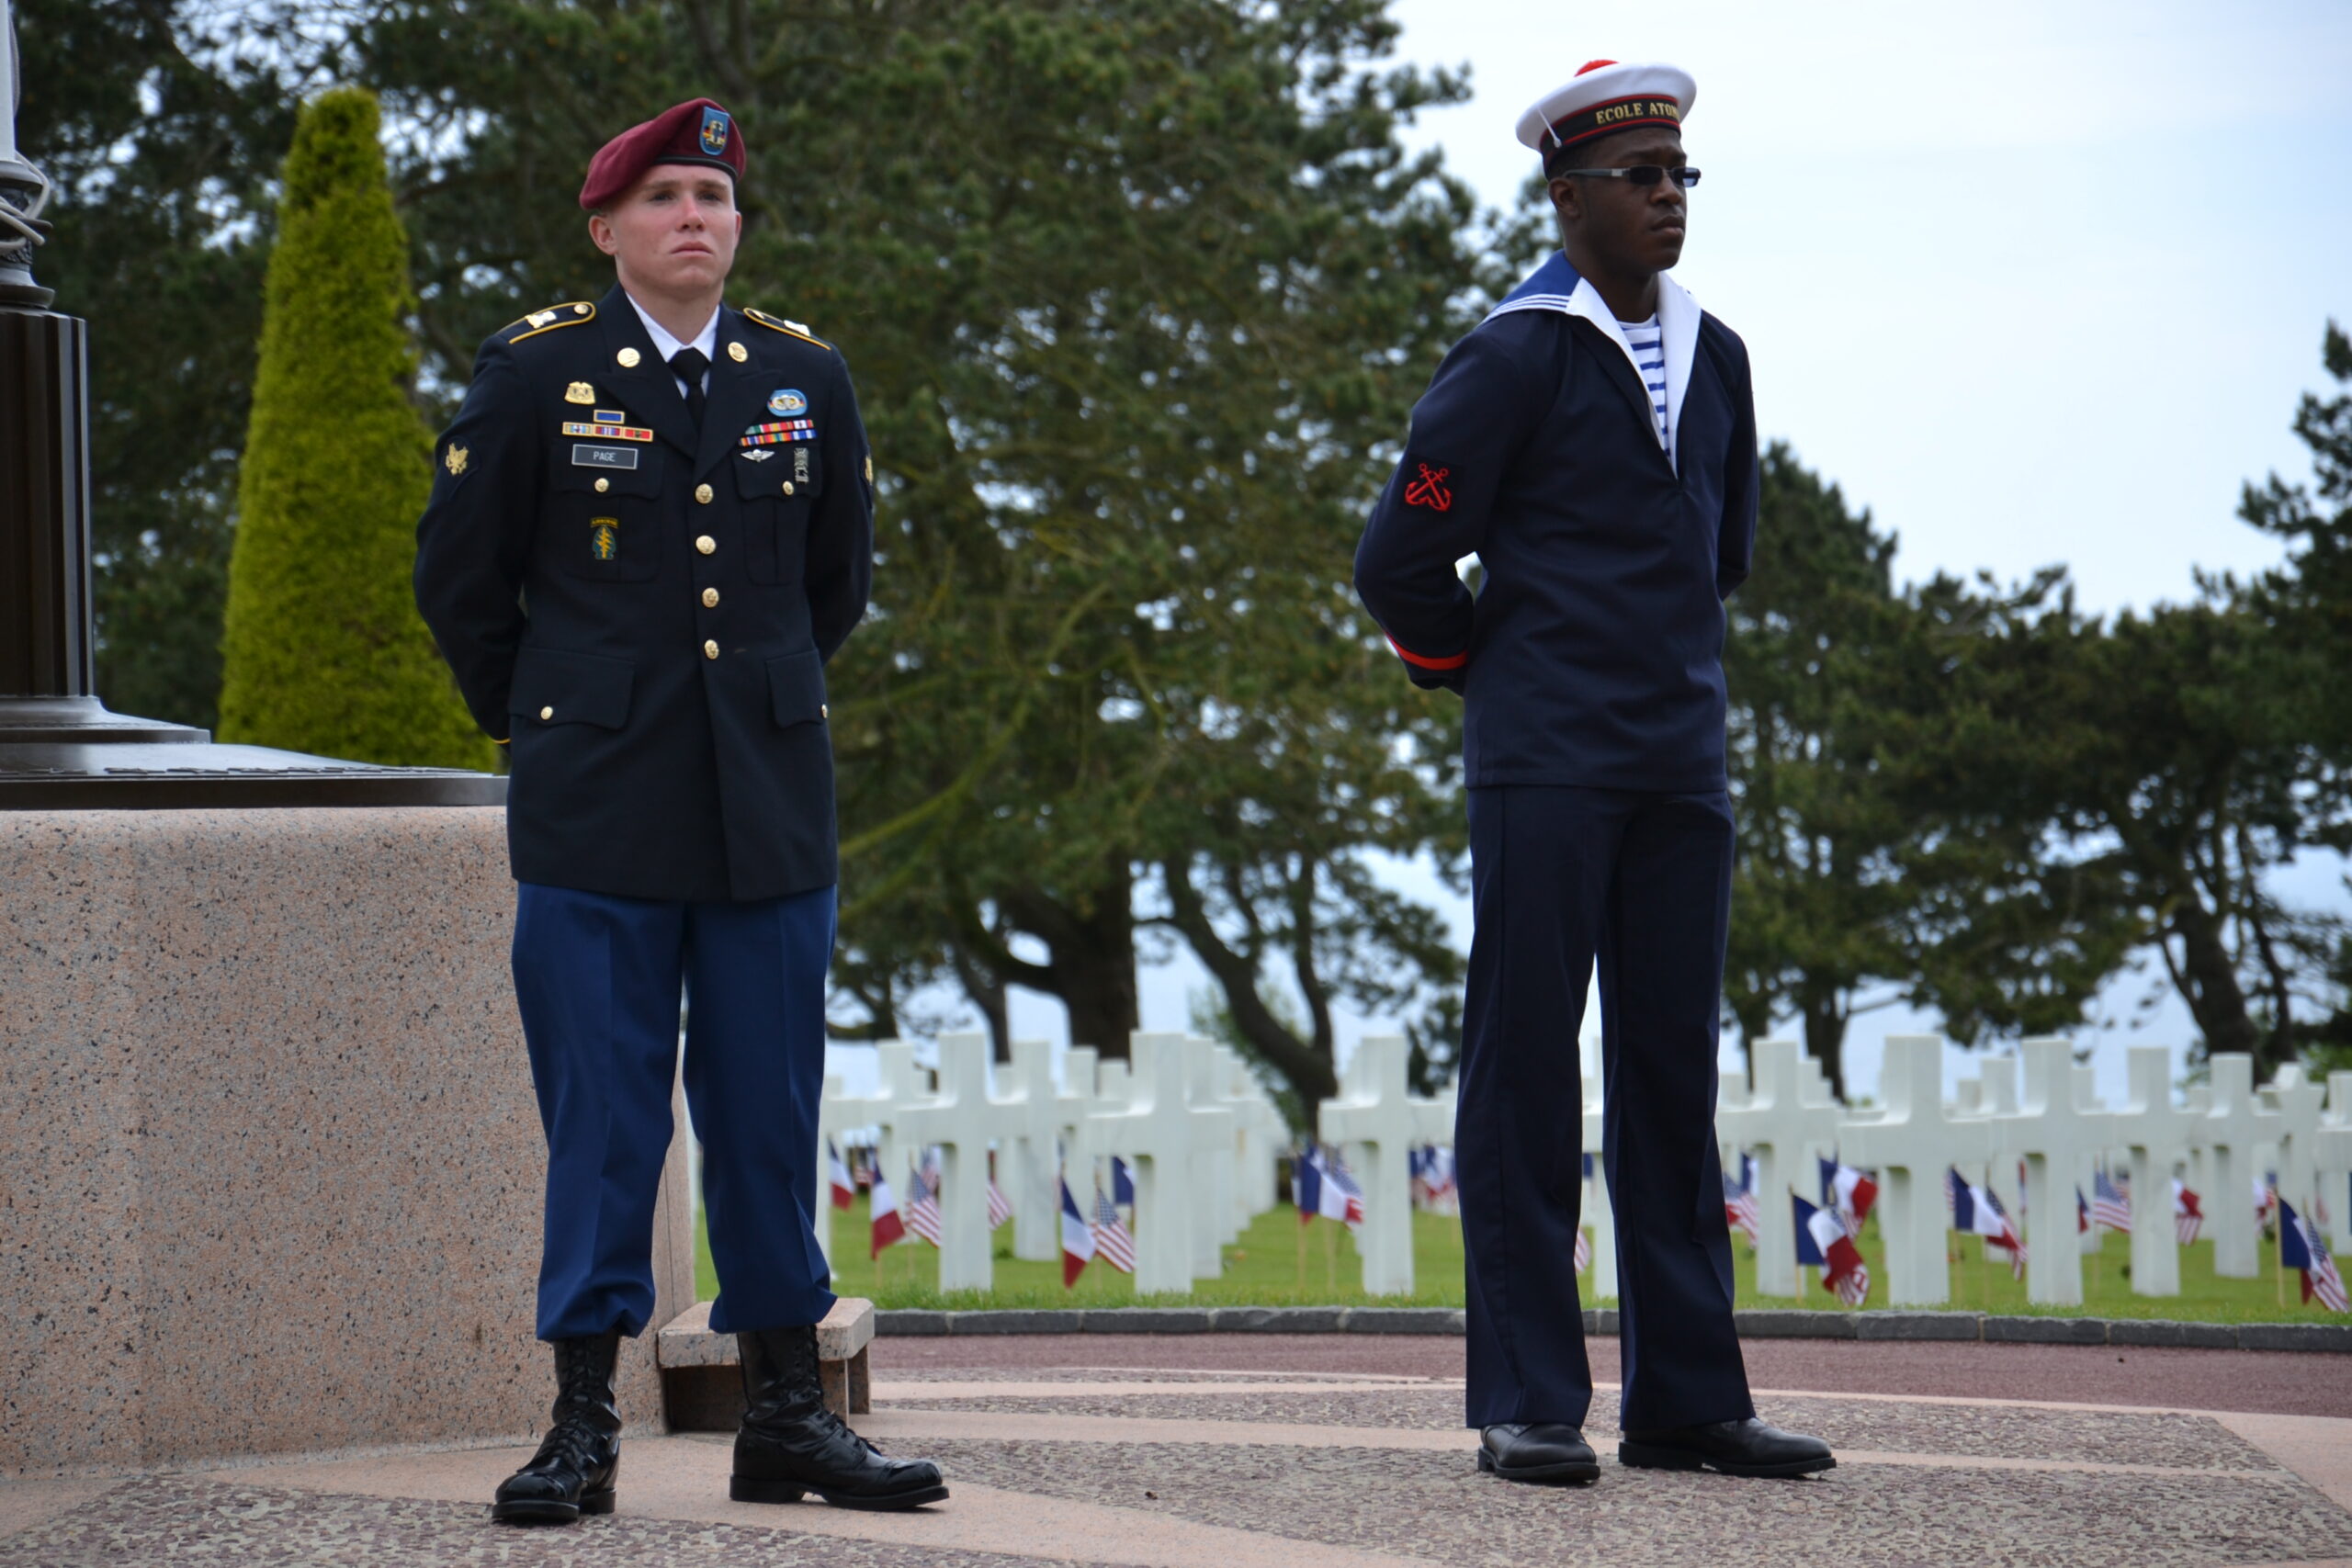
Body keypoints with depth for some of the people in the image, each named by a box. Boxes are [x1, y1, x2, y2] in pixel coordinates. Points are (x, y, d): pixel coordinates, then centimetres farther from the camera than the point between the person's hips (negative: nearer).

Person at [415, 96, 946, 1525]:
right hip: (596, 817, -3)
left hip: (772, 807, 3)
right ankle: (585, 1424, 6)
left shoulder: (806, 377, 7)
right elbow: (461, 579, 9)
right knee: (601, 1121, -1)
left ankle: (789, 1415, 13)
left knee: (771, 1117, 6)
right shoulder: (535, 372, -1)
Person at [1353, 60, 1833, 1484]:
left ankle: (1688, 1398, 11)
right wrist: (1490, 674, 7)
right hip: (1548, 769, -6)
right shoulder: (1516, 359, -6)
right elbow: (1402, 562, -4)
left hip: (1683, 767, 6)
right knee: (1526, 1075, -3)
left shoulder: (1717, 359, 13)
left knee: (1676, 1074, 7)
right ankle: (1530, 1404, 0)